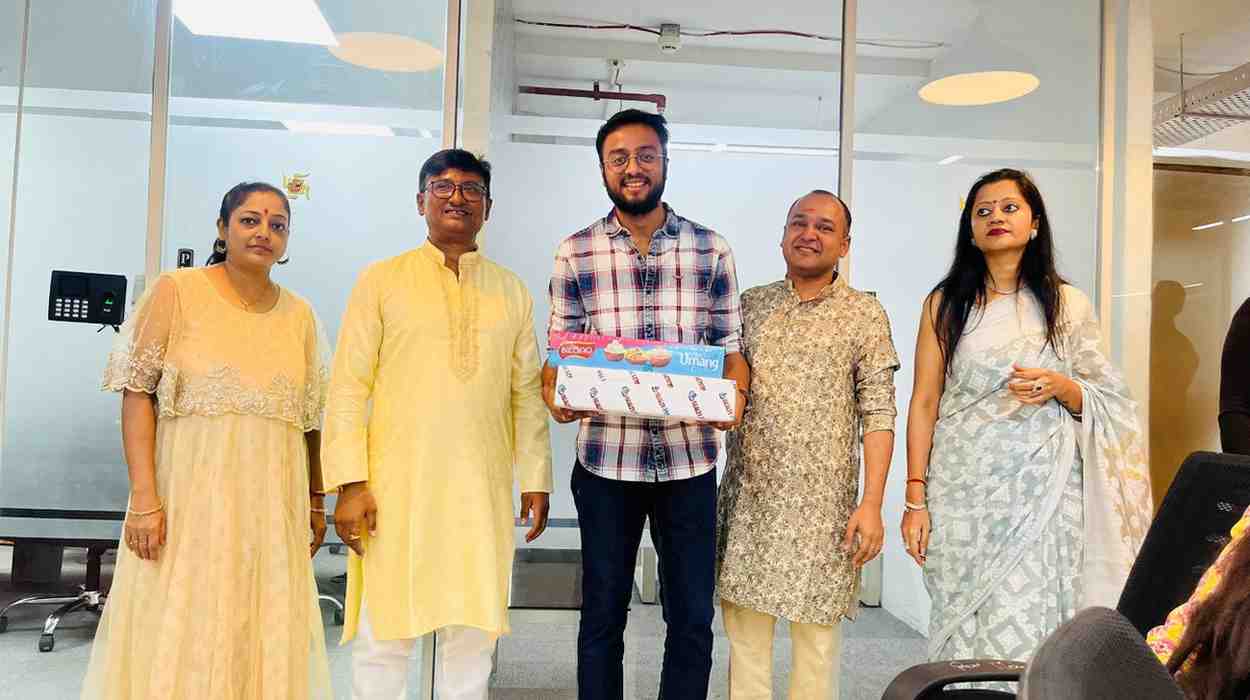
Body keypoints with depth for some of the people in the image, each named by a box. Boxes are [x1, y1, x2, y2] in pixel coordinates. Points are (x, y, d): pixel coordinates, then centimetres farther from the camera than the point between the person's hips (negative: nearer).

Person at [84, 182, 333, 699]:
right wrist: (144, 497, -13)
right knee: (178, 633, 2)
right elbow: (138, 393, -5)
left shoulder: (300, 315, 9)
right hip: (189, 493, -3)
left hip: (272, 505, 3)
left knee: (265, 638, 7)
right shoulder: (176, 292, -1)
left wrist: (316, 502, 11)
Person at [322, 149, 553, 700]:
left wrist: (535, 478, 6)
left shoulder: (512, 292, 10)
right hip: (394, 487, -2)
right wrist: (349, 483, -8)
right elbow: (348, 389, -1)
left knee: (474, 634, 9)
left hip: (482, 491, 2)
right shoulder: (381, 281, 2)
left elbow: (527, 394, 11)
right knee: (382, 634, 6)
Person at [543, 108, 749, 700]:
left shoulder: (711, 251, 5)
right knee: (602, 615, 12)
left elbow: (730, 345, 6)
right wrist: (555, 395, -16)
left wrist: (735, 394, -14)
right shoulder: (575, 254, 4)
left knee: (692, 618, 9)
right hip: (606, 459, 0)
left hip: (689, 460, 1)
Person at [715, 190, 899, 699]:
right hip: (747, 496, 3)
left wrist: (872, 503, -11)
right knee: (744, 633, 8)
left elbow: (878, 415, -4)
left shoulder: (865, 314, 0)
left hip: (822, 502, -2)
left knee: (816, 638, 7)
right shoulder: (749, 305, 9)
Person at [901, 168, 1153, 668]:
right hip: (964, 493, 0)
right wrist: (915, 498, -5)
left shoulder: (1068, 304, 6)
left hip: (1041, 493, 1)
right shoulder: (945, 304, 4)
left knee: (1032, 630, 0)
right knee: (966, 628, 3)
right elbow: (924, 403, 0)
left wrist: (1059, 386, -12)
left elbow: (1105, 403, 11)